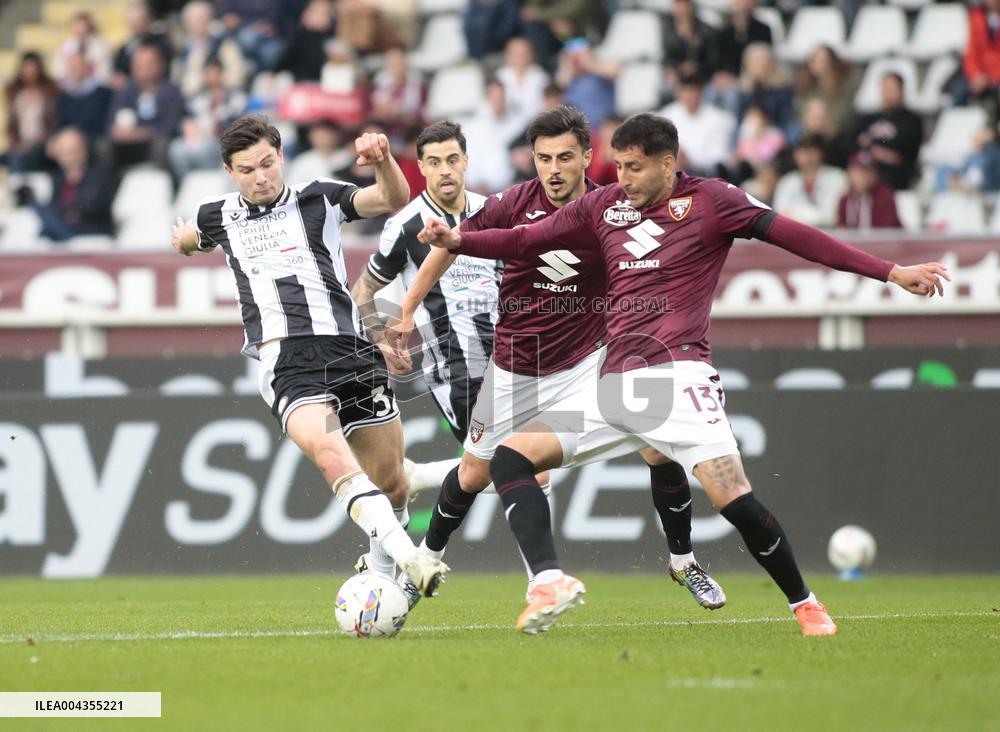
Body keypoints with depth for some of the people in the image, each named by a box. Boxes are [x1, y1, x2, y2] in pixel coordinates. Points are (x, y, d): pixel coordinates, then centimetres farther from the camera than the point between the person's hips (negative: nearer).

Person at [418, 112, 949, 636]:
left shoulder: (708, 200, 1)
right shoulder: (603, 206, 14)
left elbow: (790, 234, -3)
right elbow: (526, 239, 18)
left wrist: (892, 273, -7)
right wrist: (456, 241, 3)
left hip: (677, 374, -6)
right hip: (615, 385, 6)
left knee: (735, 501, -18)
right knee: (510, 458, -7)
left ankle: (805, 605, 3)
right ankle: (551, 581, -17)